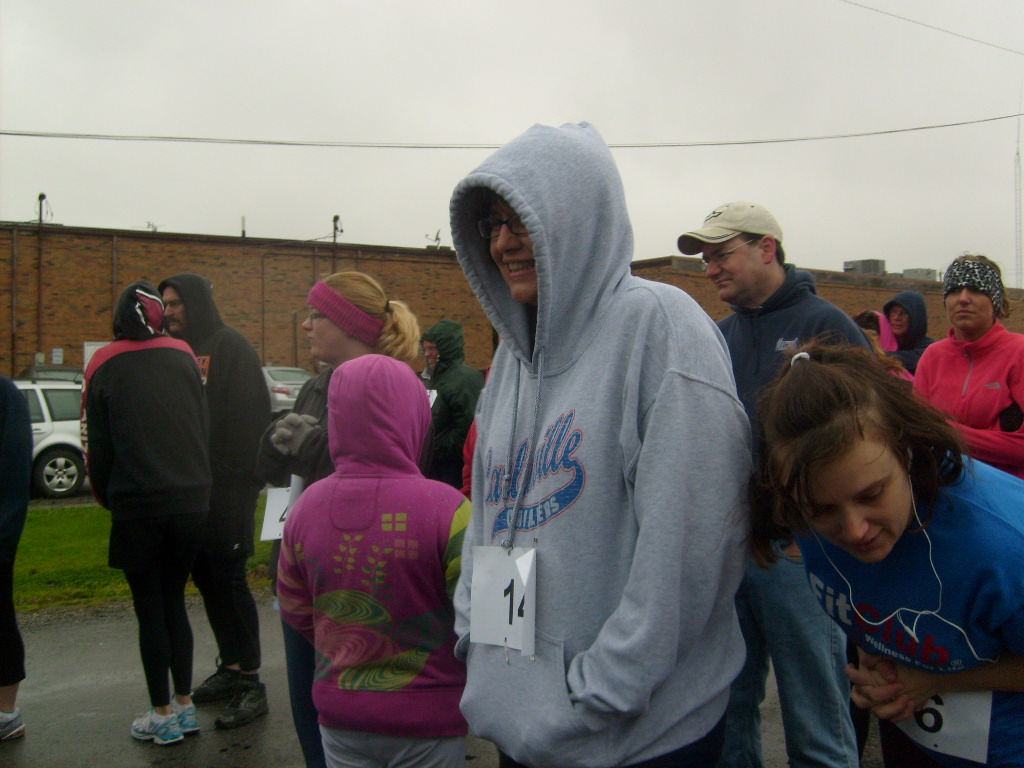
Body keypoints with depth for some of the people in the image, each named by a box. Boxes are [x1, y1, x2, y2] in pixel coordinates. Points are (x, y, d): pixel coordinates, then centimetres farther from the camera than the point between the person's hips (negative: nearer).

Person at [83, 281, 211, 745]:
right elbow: (204, 430, 7)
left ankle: (162, 716, 14)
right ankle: (184, 706, 21)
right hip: (191, 501, 3)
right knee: (175, 603, 15)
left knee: (150, 609, 7)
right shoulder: (184, 358, 3)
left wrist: (108, 499, 14)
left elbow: (97, 447, 0)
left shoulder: (104, 367, -3)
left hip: (136, 508, -3)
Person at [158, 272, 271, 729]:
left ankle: (250, 682, 3)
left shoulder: (230, 347, -7)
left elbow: (249, 416, -15)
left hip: (227, 486, -8)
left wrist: (243, 476, -21)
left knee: (228, 578, -6)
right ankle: (230, 668, 25)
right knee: (205, 577, 12)